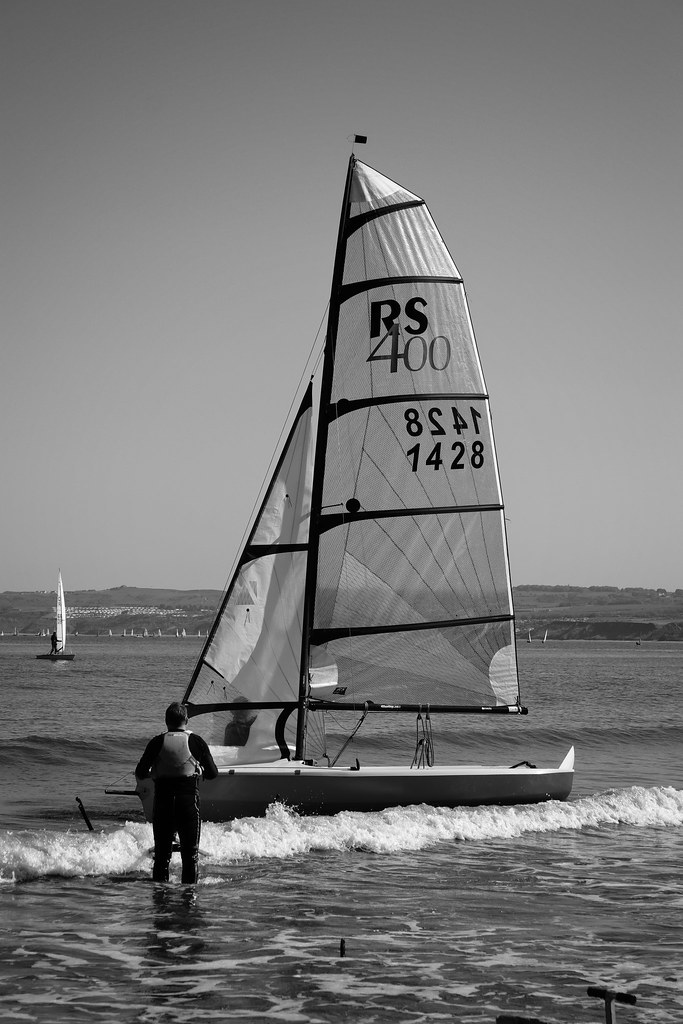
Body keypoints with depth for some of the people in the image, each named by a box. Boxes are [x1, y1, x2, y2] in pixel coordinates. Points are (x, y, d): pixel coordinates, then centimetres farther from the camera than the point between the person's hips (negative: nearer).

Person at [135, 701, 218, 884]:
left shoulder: (157, 742, -3)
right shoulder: (196, 741, -3)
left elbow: (140, 773, -6)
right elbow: (212, 773, 1)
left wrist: (152, 772, 15)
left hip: (162, 798, 1)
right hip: (189, 798, -1)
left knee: (162, 848, 11)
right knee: (190, 849, 8)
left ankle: (160, 881, 10)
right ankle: (190, 883, 6)